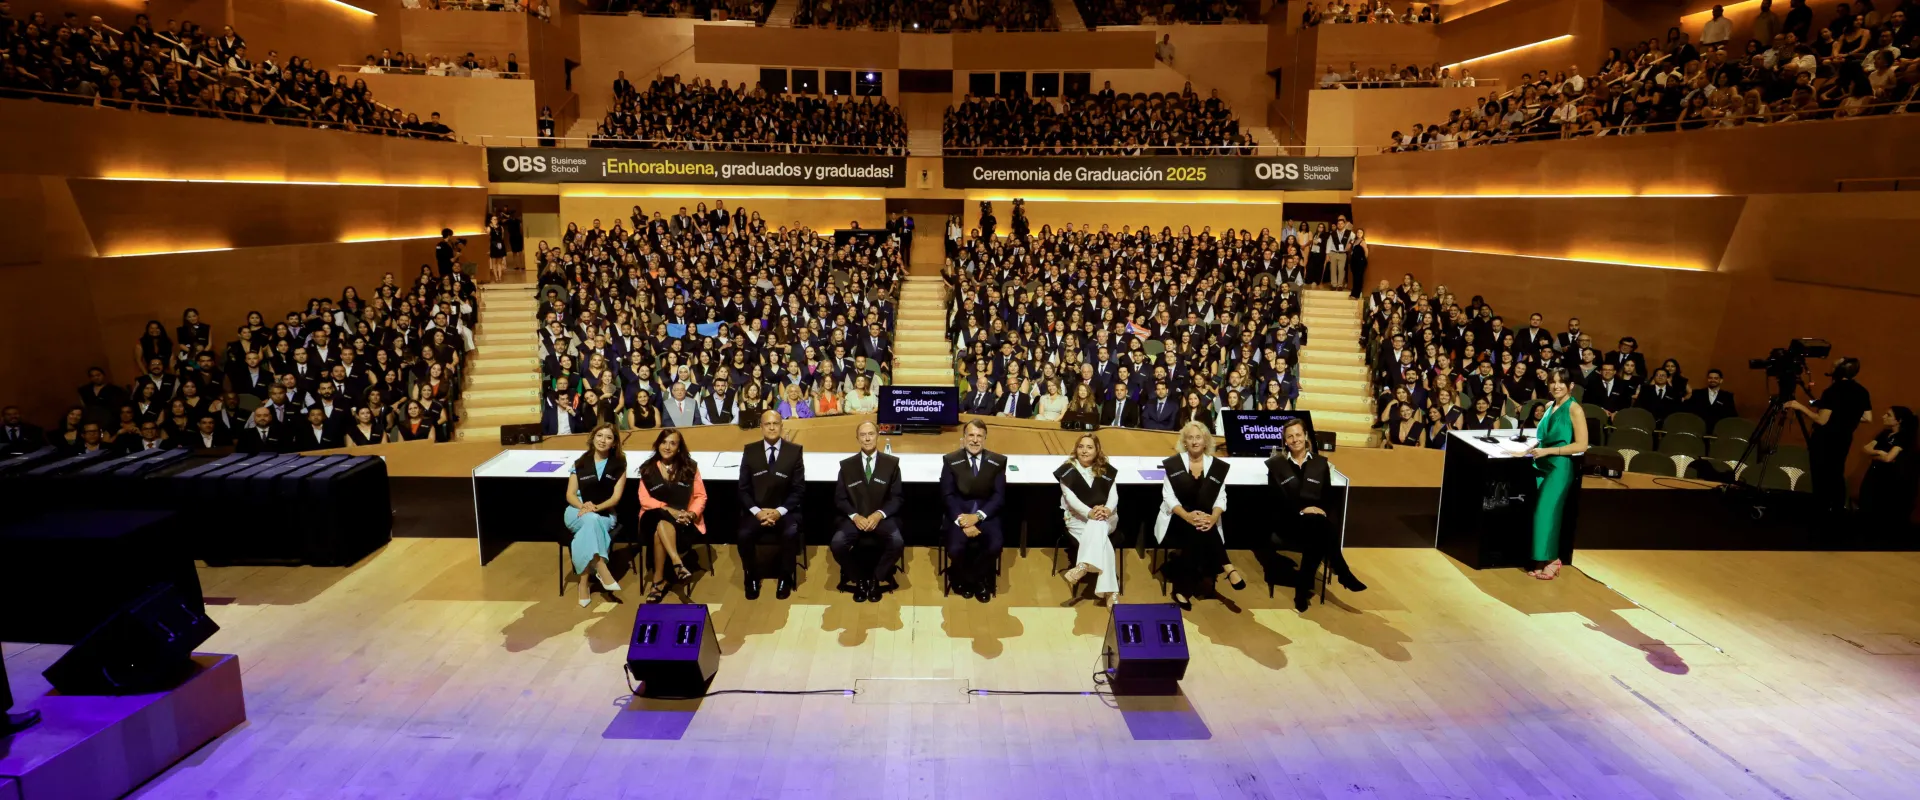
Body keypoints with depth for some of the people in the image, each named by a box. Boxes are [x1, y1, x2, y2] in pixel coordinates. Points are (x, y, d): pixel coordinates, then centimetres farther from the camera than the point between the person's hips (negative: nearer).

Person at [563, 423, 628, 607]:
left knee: (587, 531, -35)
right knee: (591, 520, -37)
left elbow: (616, 497, -2)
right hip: (577, 511, 0)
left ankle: (584, 582, -30)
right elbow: (570, 495, 3)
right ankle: (601, 570, -39)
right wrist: (583, 506, -19)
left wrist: (596, 507, -21)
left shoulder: (619, 465, 5)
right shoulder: (580, 463, 8)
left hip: (605, 513, 0)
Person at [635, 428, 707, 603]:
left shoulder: (690, 467, 7)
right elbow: (644, 499, -1)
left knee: (661, 530, -34)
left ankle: (658, 580, -30)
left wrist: (691, 513, -16)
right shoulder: (648, 468, 7)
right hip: (655, 518, 1)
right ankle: (678, 564, -47)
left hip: (683, 520, -1)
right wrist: (668, 509, -17)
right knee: (662, 523, -37)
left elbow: (701, 496, 5)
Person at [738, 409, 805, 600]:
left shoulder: (794, 451, 0)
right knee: (743, 534, -27)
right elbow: (744, 489, 3)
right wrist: (756, 511, -14)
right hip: (756, 511, 1)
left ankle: (785, 578, -8)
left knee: (791, 533, -31)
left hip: (785, 511, -1)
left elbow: (799, 489, -2)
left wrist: (779, 511, -15)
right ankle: (752, 577, -2)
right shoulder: (750, 451, 4)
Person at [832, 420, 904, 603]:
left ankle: (876, 579, -3)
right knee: (837, 544, -27)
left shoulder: (891, 463, 4)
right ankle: (858, 579, 0)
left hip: (881, 517, -1)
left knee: (897, 542, -30)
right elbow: (839, 498, 5)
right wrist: (855, 516, -13)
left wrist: (879, 514, -15)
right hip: (854, 518, 1)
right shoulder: (846, 465, 6)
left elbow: (897, 497, 2)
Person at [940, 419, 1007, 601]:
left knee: (995, 546, -26)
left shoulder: (998, 461, 1)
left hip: (986, 514, 1)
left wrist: (977, 516, -18)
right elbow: (947, 495, -5)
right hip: (959, 513, -1)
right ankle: (964, 579, 10)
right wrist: (962, 520, -20)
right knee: (955, 549, -26)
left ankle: (979, 580, 6)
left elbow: (999, 496, -3)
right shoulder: (950, 460, -1)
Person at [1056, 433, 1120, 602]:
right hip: (1077, 517, -2)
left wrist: (1107, 510, -25)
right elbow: (1070, 497, -11)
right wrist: (1089, 513, -29)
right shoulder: (1068, 469, 0)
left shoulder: (1106, 470, 9)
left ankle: (1082, 566, -54)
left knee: (1098, 525, -37)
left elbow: (1114, 495, 0)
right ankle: (1108, 589, -43)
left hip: (1105, 517, 2)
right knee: (1099, 535, -33)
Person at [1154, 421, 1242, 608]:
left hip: (1206, 521, 2)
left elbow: (1221, 498, -1)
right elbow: (1168, 497, -7)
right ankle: (1228, 569, -25)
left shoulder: (1218, 466, 4)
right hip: (1177, 520, -2)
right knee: (1197, 532, -34)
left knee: (1202, 533, -33)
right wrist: (1187, 516, -26)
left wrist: (1213, 518, -24)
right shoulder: (1173, 464, -1)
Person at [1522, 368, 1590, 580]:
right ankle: (1541, 560, 13)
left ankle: (1550, 561, 7)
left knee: (1546, 513, -6)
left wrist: (1548, 451, -17)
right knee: (1539, 512, 6)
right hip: (1542, 465, 7)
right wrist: (1534, 447, 4)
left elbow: (1581, 445, -13)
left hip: (1559, 467, -7)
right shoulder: (1550, 406, 12)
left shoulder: (1574, 409, -9)